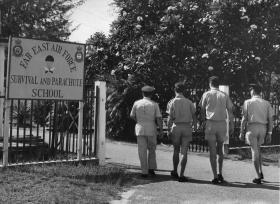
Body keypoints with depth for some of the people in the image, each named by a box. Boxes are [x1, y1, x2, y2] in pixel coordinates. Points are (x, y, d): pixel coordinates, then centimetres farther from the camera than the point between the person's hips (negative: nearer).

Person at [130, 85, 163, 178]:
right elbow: (159, 119, -7)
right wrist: (161, 131, 2)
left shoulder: (137, 103, 0)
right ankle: (151, 168, 8)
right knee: (152, 150, 17)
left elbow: (132, 116, 10)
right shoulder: (154, 104, -4)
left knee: (142, 152, 3)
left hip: (140, 129, 0)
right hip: (151, 130, 0)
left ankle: (144, 172, 2)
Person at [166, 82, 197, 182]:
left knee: (176, 150, 17)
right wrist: (195, 126, 18)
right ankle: (181, 175, -2)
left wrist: (168, 129, -2)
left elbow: (170, 118, -8)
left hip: (176, 127, 0)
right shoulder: (189, 102, 2)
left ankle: (175, 172, 24)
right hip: (187, 127, 0)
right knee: (184, 152, 2)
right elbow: (194, 116, 5)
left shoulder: (172, 102, -3)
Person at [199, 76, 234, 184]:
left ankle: (215, 177, 0)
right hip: (222, 123, 2)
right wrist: (231, 125, 8)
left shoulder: (206, 94, -1)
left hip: (210, 123, -2)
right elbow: (230, 111, 3)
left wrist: (204, 118, 24)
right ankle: (220, 174, 17)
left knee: (212, 151, 1)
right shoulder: (224, 95, 4)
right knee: (220, 149, 19)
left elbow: (202, 110, 7)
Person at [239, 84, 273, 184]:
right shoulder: (267, 103, 7)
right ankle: (260, 172, 16)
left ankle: (258, 177, -2)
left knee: (254, 151, 0)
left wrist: (242, 132, 2)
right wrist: (269, 134, 6)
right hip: (263, 129, 4)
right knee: (258, 149, 24)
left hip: (252, 128, -4)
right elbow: (270, 120, 3)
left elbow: (244, 119, -4)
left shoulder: (247, 102, -1)